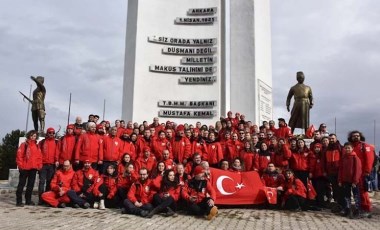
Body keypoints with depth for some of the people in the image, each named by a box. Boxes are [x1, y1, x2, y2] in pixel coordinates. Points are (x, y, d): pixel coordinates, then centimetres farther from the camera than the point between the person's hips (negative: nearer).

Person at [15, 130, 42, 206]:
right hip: (24, 168, -5)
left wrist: (39, 165, 2)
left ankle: (28, 200, 18)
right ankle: (19, 201, 4)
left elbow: (39, 156, 11)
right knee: (21, 184, 0)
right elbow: (19, 155, -7)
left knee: (31, 184, 9)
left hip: (33, 168, 5)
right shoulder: (24, 145, -2)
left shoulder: (37, 146, 12)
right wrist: (20, 165, -10)